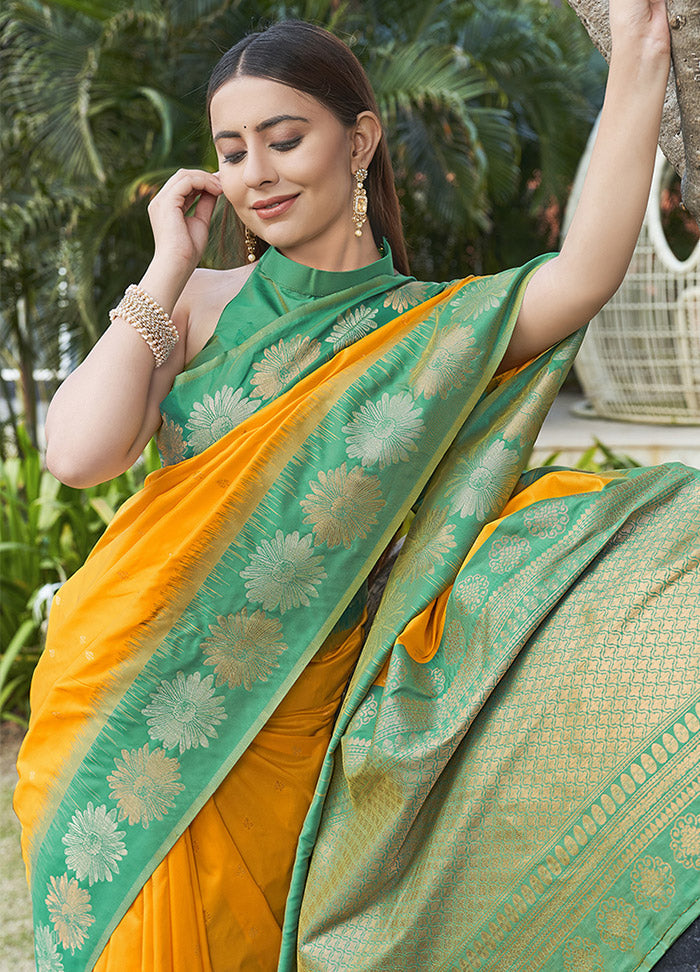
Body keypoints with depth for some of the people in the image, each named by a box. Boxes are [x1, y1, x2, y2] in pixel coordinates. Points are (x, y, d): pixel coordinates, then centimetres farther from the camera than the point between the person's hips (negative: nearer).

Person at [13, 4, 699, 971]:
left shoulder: (440, 328, 1)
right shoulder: (197, 304, 3)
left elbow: (586, 273, -19)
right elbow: (79, 453, -12)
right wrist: (168, 269, -7)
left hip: (297, 721, -1)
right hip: (142, 700, 1)